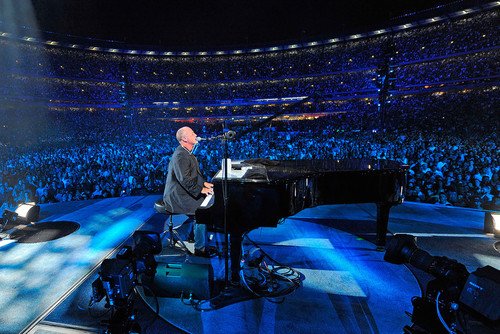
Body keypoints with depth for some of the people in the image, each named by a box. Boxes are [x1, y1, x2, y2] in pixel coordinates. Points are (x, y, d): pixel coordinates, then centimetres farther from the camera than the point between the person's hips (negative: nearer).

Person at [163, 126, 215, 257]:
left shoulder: (188, 153, 13)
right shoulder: (180, 155, -20)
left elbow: (194, 174, 21)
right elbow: (185, 179, -25)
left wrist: (204, 183, 8)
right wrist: (201, 190, -20)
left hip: (184, 193, 10)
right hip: (177, 197, -10)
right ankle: (200, 249, -6)